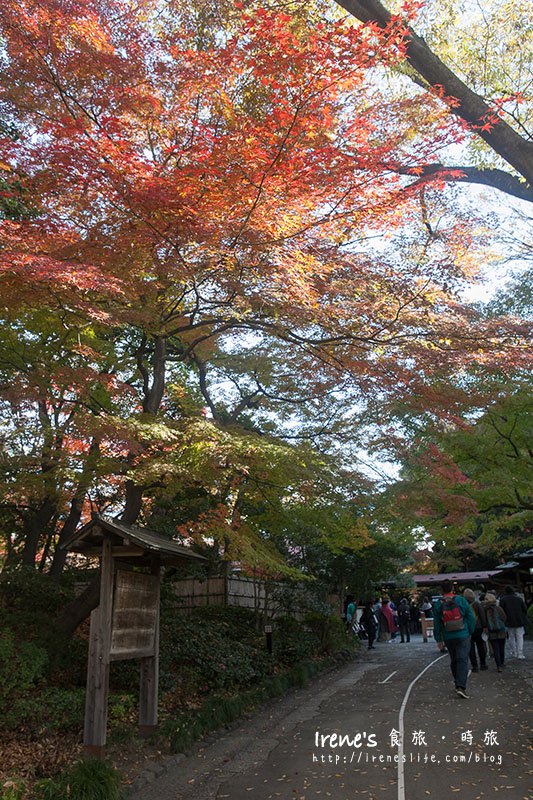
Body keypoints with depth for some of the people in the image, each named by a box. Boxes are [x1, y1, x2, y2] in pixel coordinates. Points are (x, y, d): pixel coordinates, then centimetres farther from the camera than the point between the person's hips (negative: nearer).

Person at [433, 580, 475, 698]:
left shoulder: (438, 604, -2)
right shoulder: (461, 600, -6)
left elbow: (436, 624, 1)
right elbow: (471, 617, -2)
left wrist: (438, 640, 8)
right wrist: (470, 632, 11)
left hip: (448, 637, 2)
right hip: (463, 635, -2)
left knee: (454, 660, 17)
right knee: (463, 660, -4)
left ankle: (458, 684, 28)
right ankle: (461, 687, -16)